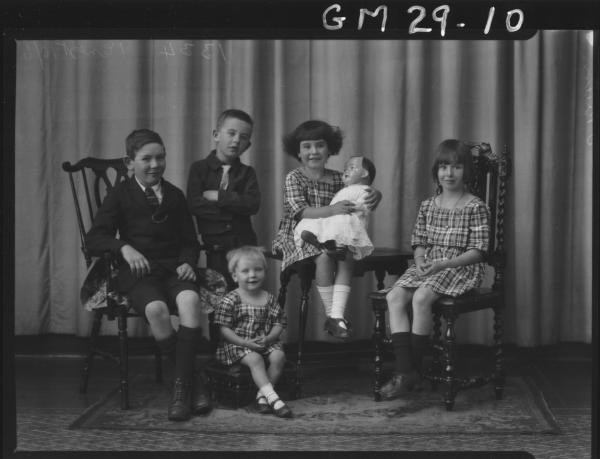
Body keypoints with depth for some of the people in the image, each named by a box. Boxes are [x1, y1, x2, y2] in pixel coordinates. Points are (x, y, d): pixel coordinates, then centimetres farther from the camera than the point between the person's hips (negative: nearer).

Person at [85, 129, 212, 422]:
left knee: (190, 300, -34)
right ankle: (194, 379, -17)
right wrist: (124, 248, -17)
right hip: (138, 270, -2)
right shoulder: (120, 195, 10)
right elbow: (94, 237, 1)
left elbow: (189, 240, 20)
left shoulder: (174, 195, 19)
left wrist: (187, 262, -2)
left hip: (174, 268, 2)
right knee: (156, 310, -35)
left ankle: (182, 385, -26)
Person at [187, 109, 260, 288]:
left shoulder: (247, 173, 8)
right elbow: (194, 204, -11)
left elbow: (253, 204, -9)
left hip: (244, 245, 2)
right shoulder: (199, 168, 4)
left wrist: (218, 196, -11)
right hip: (214, 246, -1)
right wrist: (235, 206, -9)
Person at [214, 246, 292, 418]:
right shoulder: (230, 300, -6)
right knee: (255, 359, -31)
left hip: (265, 342, 4)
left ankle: (262, 395, -16)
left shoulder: (269, 299, 7)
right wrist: (244, 342, -20)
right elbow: (224, 328, -9)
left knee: (279, 356, -23)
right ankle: (273, 397, -34)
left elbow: (278, 324, 7)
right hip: (237, 344, -4)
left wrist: (268, 338, -14)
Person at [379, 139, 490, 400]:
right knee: (394, 297, -21)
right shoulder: (427, 206, 12)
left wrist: (442, 264, -19)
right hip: (427, 266, 6)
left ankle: (414, 369, -18)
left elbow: (477, 251, -9)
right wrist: (420, 260, -7)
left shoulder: (475, 207, -4)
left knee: (421, 298, -32)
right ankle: (404, 371, -23)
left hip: (461, 268, -6)